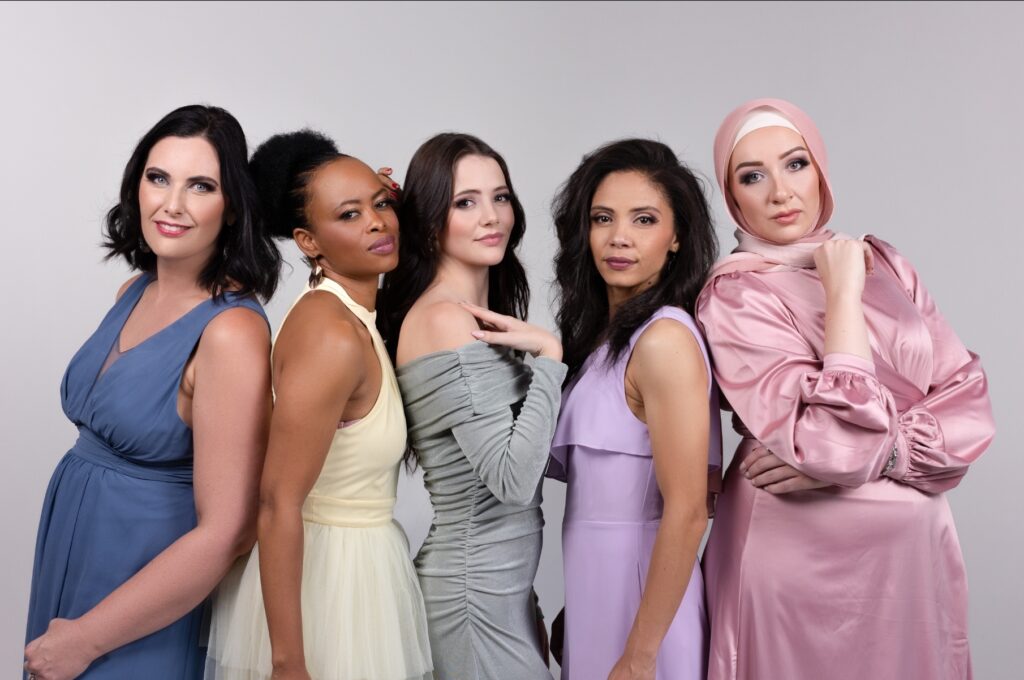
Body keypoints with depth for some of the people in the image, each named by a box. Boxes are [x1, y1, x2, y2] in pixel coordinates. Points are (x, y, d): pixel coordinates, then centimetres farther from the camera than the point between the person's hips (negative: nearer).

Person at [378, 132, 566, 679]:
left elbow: (540, 454, 13)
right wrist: (549, 355, -18)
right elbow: (513, 480, -24)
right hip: (477, 593, -9)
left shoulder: (481, 317, 10)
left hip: (500, 585, 9)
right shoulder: (448, 321, -18)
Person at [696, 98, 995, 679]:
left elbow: (969, 402, -1)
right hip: (803, 556, -5)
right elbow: (839, 441, -24)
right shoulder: (734, 297, -12)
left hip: (917, 546, 5)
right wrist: (842, 292, -17)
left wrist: (870, 454, -15)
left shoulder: (881, 262, 4)